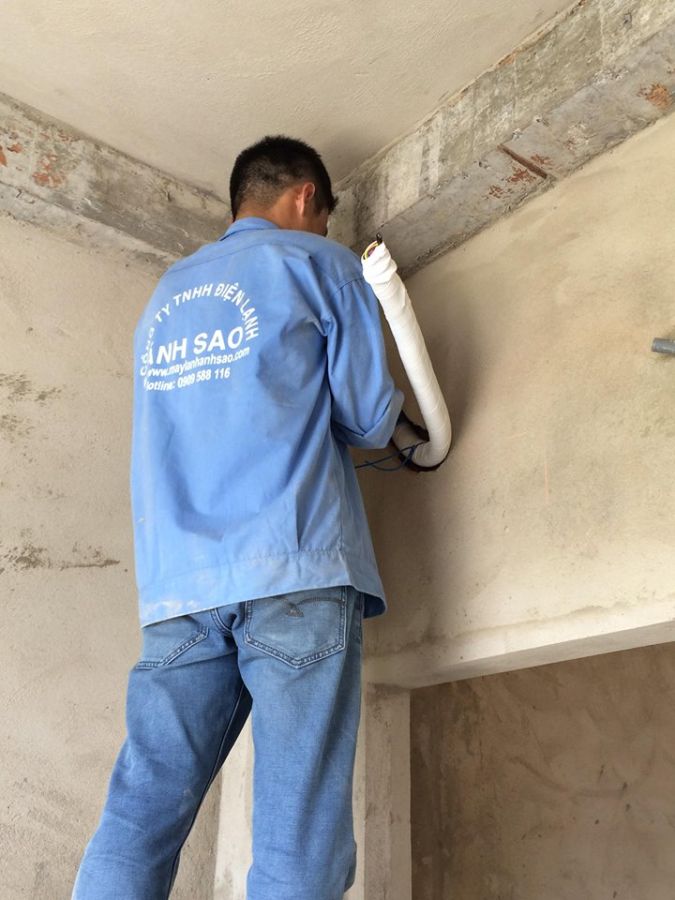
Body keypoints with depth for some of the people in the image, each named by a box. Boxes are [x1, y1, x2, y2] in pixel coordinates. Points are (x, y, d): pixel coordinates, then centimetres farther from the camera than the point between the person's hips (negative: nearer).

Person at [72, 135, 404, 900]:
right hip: (296, 573, -5)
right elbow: (369, 416, 5)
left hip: (180, 584, 5)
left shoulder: (166, 292, 25)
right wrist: (391, 412, 27)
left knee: (140, 814, 4)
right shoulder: (316, 262, 8)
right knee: (299, 835, -5)